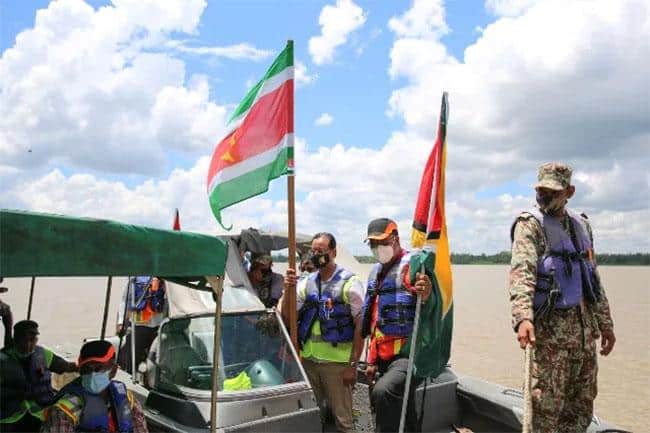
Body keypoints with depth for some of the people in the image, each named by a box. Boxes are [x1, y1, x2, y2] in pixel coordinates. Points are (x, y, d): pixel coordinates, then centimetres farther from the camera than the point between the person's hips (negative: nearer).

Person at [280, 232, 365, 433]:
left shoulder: (349, 283, -7)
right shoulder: (307, 283, 8)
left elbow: (360, 326, -8)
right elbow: (286, 317, 6)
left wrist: (353, 365, -12)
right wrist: (289, 290, -11)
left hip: (337, 361, -5)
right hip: (308, 359, 5)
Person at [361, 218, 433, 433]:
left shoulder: (412, 266, -11)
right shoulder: (376, 272, 14)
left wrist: (426, 297, -47)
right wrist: (372, 360, 21)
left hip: (409, 355, -8)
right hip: (385, 358, 9)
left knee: (383, 392, -33)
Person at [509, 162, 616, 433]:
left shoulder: (582, 225, 14)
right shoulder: (530, 224, -7)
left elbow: (593, 276, 22)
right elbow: (521, 272, -22)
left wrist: (605, 322, 20)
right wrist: (523, 317, -37)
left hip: (585, 324, 7)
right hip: (550, 326, -7)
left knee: (582, 404, 14)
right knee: (546, 405, -5)